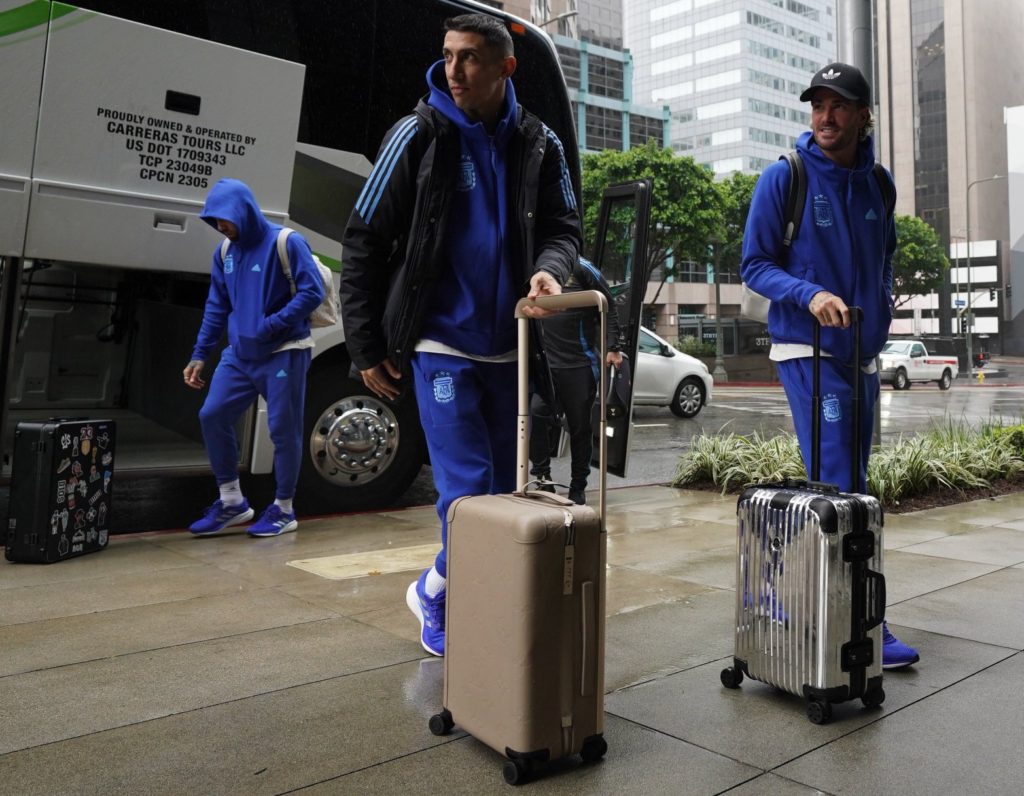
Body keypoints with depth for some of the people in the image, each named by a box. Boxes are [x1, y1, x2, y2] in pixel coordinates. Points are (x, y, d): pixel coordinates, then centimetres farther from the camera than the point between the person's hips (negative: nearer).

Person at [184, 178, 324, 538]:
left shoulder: (286, 242, -10)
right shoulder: (224, 252, 9)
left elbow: (313, 292, -15)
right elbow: (216, 306, 14)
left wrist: (272, 325, -20)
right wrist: (200, 354, 10)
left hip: (284, 354, -6)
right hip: (239, 355, 6)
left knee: (283, 430, -1)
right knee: (212, 415, 0)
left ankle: (283, 509, 16)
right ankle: (232, 501, 14)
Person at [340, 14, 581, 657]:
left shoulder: (540, 145, 4)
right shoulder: (419, 136, -4)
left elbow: (562, 228, 7)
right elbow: (365, 244, -2)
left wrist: (550, 268, -19)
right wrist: (367, 349, -4)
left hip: (509, 350, 4)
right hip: (441, 346, -4)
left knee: (506, 489, 11)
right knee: (467, 492, -7)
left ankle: (439, 589, 33)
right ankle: (438, 597, 19)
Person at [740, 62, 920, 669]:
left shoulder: (879, 183, 9)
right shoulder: (784, 178, -6)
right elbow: (754, 265, -6)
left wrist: (883, 299, 7)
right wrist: (810, 295, -21)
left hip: (863, 356, 7)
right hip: (808, 352, -6)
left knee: (850, 488, 12)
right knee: (837, 490, -10)